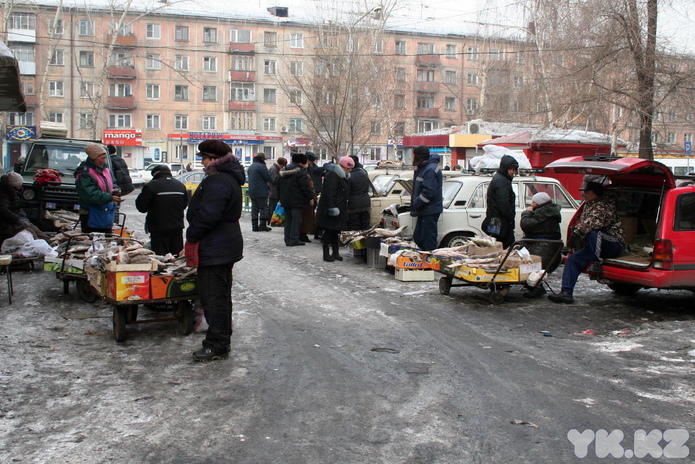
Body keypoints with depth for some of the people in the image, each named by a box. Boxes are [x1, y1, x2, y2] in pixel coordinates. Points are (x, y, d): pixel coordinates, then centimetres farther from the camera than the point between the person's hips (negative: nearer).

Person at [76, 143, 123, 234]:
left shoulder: (105, 168, 11)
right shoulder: (84, 173, -15)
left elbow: (113, 183, 23)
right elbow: (90, 194, -24)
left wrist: (116, 189, -2)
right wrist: (110, 198, -27)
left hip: (107, 215, 8)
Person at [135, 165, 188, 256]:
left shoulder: (150, 186, -13)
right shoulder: (180, 185, 6)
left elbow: (141, 207, -9)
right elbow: (185, 204, 17)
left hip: (159, 230, -5)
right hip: (177, 229, 5)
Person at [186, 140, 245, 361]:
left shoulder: (217, 182, -21)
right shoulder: (229, 178, 15)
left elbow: (207, 216, -27)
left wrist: (192, 235, -12)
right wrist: (195, 234, 19)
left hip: (215, 249, -11)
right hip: (226, 246, 11)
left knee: (213, 297, -5)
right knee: (221, 295, 19)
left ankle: (217, 346, 0)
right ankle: (222, 339, 30)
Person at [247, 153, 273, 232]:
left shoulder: (250, 167, 17)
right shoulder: (261, 166, -12)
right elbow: (269, 178, -16)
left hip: (252, 192, 8)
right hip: (261, 192, -8)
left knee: (254, 208, 9)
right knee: (264, 208, -1)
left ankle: (254, 226, 7)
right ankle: (263, 225, -3)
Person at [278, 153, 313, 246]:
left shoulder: (283, 171, 15)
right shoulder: (300, 171, -11)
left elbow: (278, 185, 19)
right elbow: (305, 187, -15)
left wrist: (281, 197, 25)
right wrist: (310, 197, -6)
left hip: (285, 199, 8)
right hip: (296, 200, -8)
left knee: (288, 219, 13)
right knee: (296, 219, -3)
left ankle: (287, 239, 14)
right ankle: (294, 239, -6)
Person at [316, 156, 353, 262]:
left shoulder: (342, 177, 18)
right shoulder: (332, 176, -16)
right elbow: (329, 194, -24)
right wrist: (332, 208, -27)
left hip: (339, 211, 10)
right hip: (329, 211, -10)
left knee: (336, 231, 13)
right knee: (329, 231, -3)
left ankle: (336, 252, 21)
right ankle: (326, 254, 4)